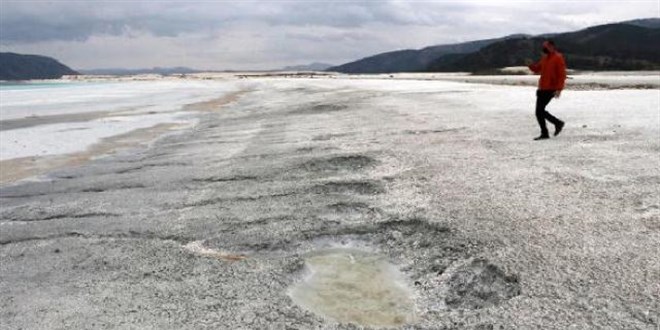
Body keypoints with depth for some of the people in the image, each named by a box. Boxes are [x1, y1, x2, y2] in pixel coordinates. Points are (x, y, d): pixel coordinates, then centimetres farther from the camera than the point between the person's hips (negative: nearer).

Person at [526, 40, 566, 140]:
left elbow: (562, 74, -14)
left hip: (550, 89, -8)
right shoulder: (544, 58, 15)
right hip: (542, 89, 8)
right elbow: (537, 69, 24)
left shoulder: (558, 58, -9)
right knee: (539, 111, 8)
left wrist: (559, 89, -21)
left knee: (540, 110, -12)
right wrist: (531, 65, 2)